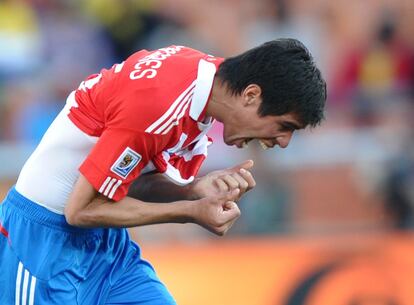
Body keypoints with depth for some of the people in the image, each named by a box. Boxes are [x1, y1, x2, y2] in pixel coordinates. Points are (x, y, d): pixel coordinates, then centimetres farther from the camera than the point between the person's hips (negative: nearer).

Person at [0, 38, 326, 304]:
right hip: (45, 236, -8)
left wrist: (196, 190, -16)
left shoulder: (208, 71, -3)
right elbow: (82, 209, -23)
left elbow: (139, 185, 4)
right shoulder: (158, 105, -30)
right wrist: (192, 212, -20)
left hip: (109, 241, 8)